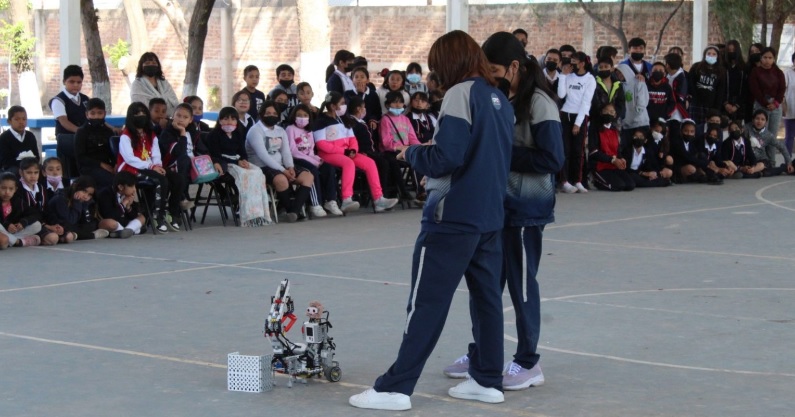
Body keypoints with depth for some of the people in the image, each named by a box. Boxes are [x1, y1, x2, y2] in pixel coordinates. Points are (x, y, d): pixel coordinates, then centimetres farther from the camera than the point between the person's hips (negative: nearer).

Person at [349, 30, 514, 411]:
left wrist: (412, 153, -2)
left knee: (426, 303, -6)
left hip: (454, 217, -8)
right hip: (490, 216, 8)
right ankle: (487, 380, 17)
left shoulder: (462, 93, -12)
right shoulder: (500, 99, 11)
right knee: (486, 297, 12)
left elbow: (445, 159, -20)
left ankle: (395, 388, -4)